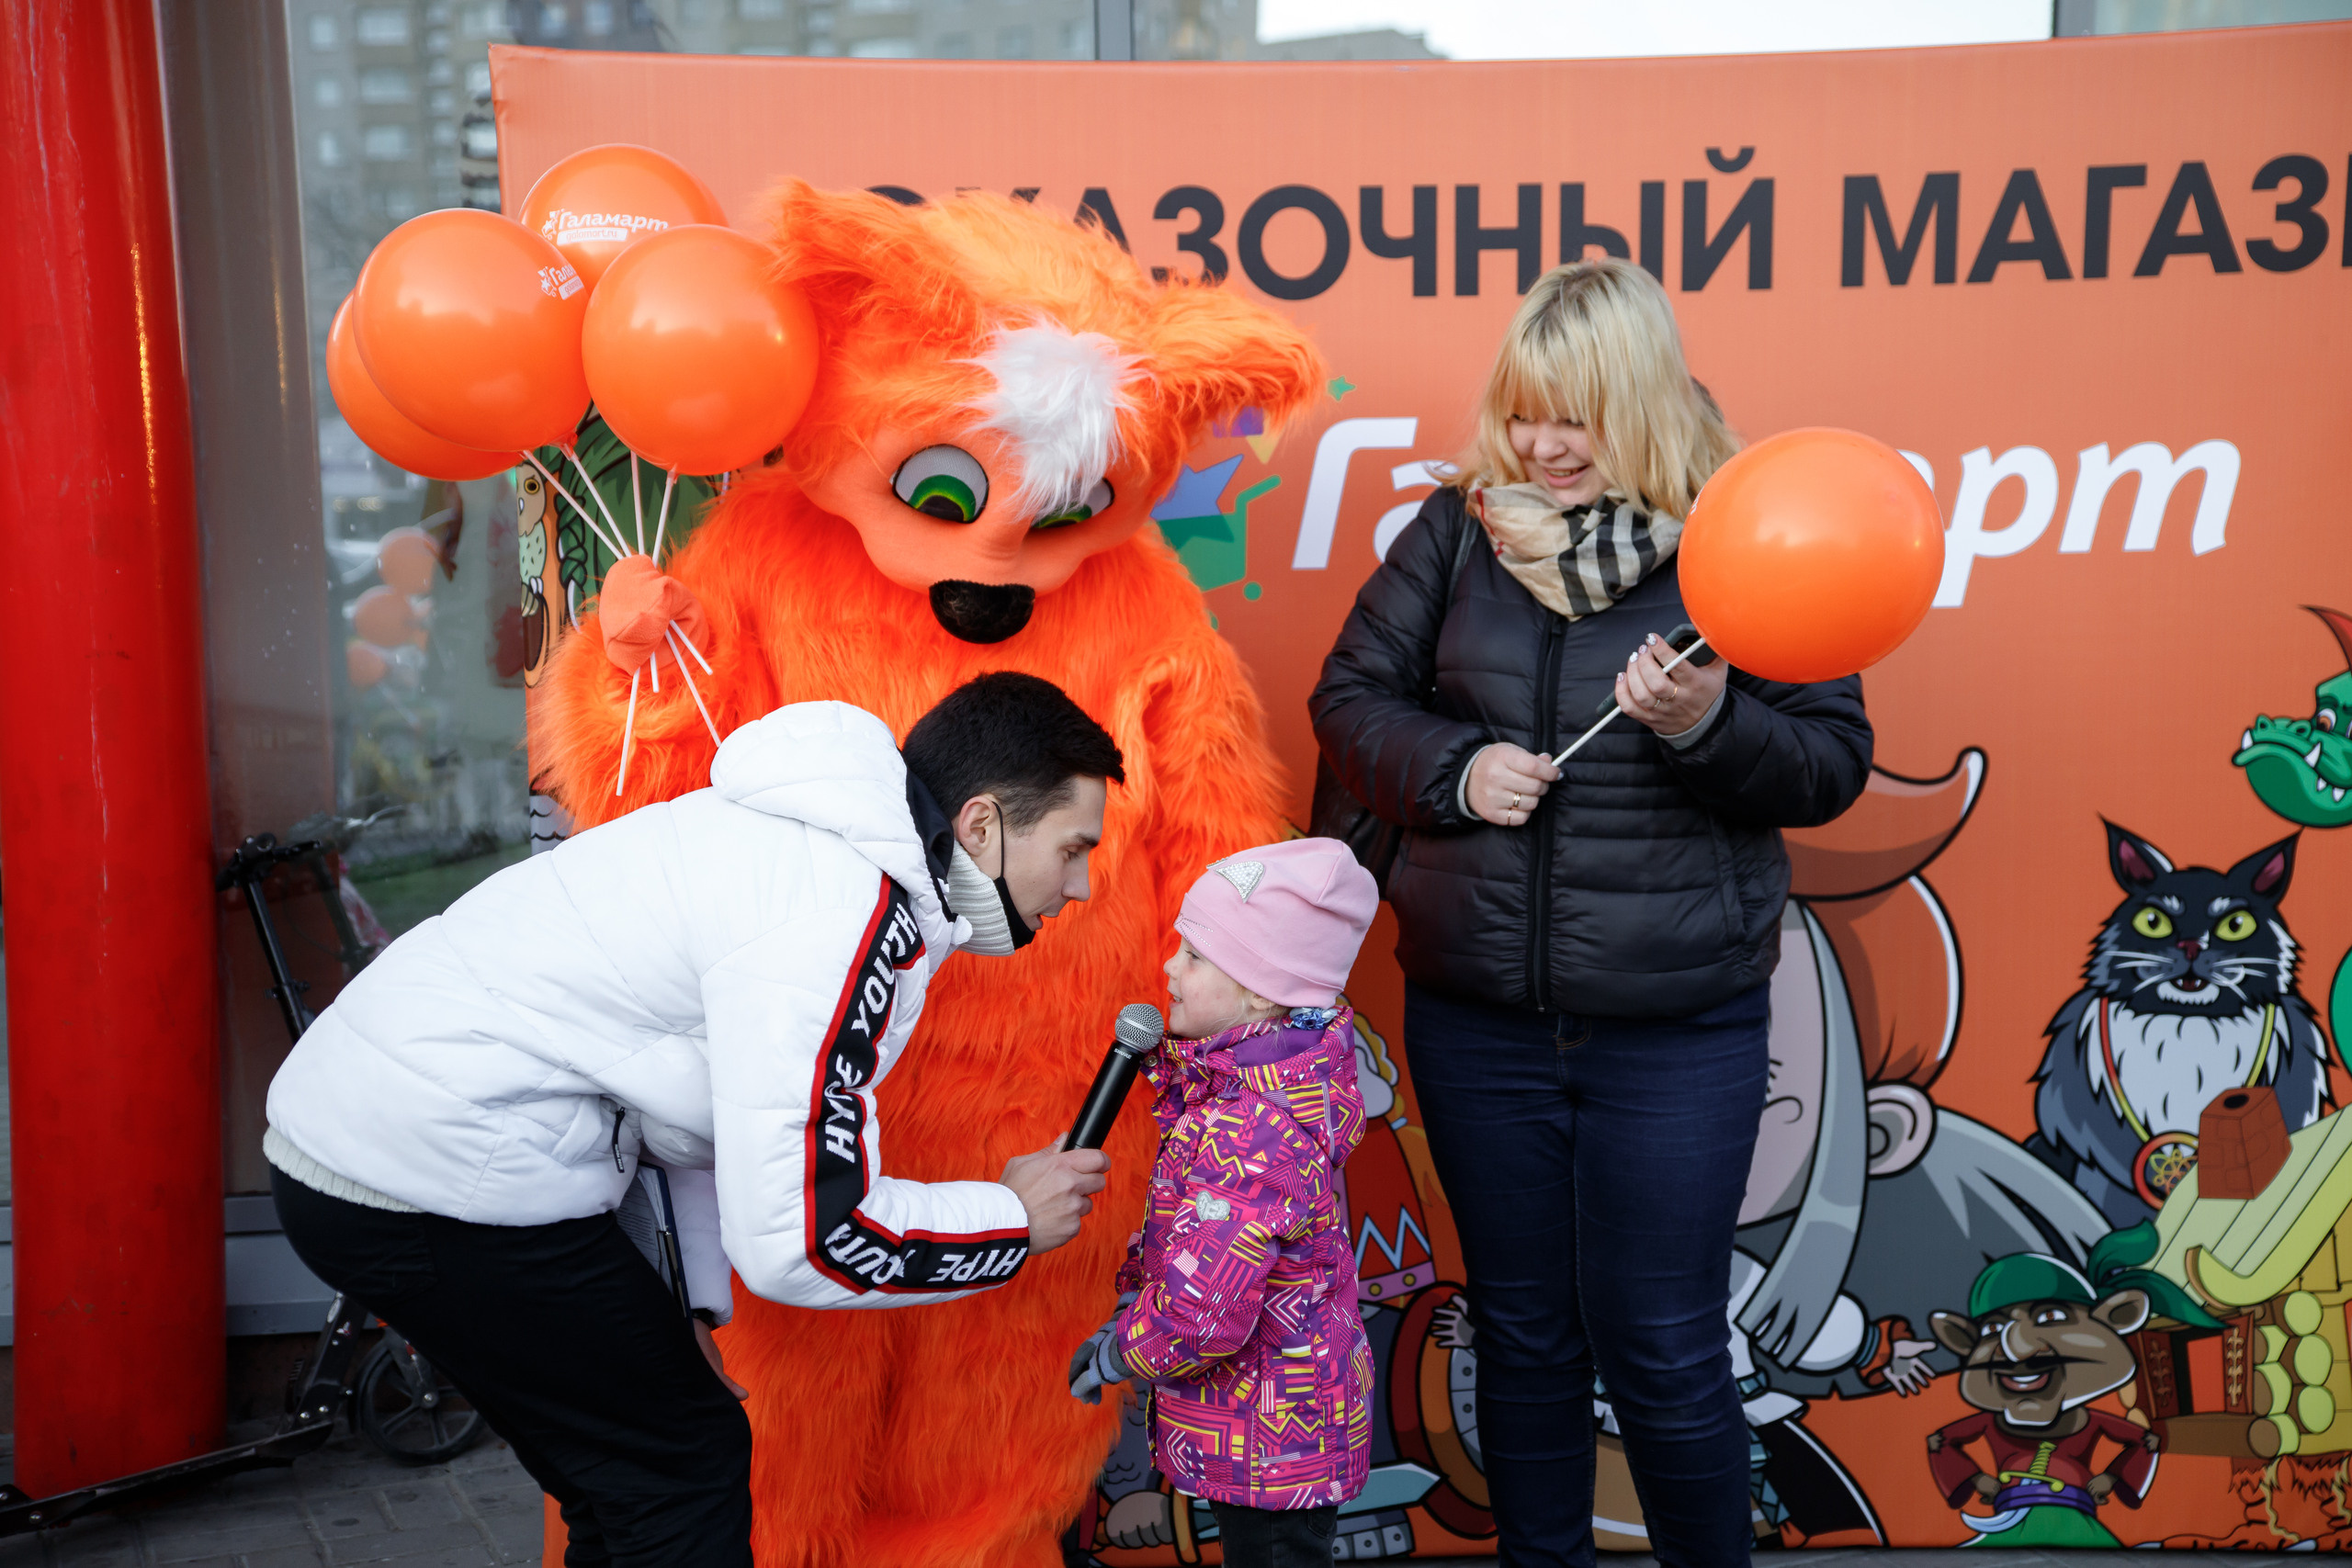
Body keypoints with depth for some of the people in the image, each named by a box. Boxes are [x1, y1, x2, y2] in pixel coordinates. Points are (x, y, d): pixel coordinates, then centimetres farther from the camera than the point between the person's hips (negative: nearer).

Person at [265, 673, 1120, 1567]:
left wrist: (704, 1301, 19)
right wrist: (1015, 1222, -9)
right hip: (436, 1174, -10)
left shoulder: (805, 840, 8)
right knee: (687, 1466, 0)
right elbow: (798, 1238, -24)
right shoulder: (840, 921, -23)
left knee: (629, 1478, 18)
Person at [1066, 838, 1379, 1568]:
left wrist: (1116, 1354, -15)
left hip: (1268, 1445, -9)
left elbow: (1201, 1313, -33)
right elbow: (1195, 1229, 13)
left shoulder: (1251, 1132, -32)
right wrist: (1134, 1303, 6)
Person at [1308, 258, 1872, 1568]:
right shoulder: (1460, 528, 3)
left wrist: (1709, 723, -22)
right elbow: (1352, 698, 8)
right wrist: (1453, 769, -10)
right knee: (1523, 1335, 18)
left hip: (1676, 1029, -3)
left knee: (1662, 1350, 7)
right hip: (1476, 1018, 3)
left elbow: (1835, 762, -3)